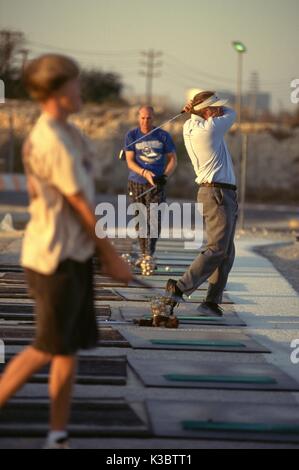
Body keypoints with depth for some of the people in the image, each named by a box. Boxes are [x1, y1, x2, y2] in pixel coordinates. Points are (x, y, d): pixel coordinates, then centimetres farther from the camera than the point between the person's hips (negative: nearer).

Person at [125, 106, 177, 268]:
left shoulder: (163, 136, 2)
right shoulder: (132, 136, 2)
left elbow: (173, 160, 6)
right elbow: (130, 162, -4)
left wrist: (165, 176, -13)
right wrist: (145, 173, -22)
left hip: (157, 183, -1)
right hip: (136, 183, 1)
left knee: (154, 219, -13)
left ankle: (149, 255, -15)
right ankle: (143, 253, 14)